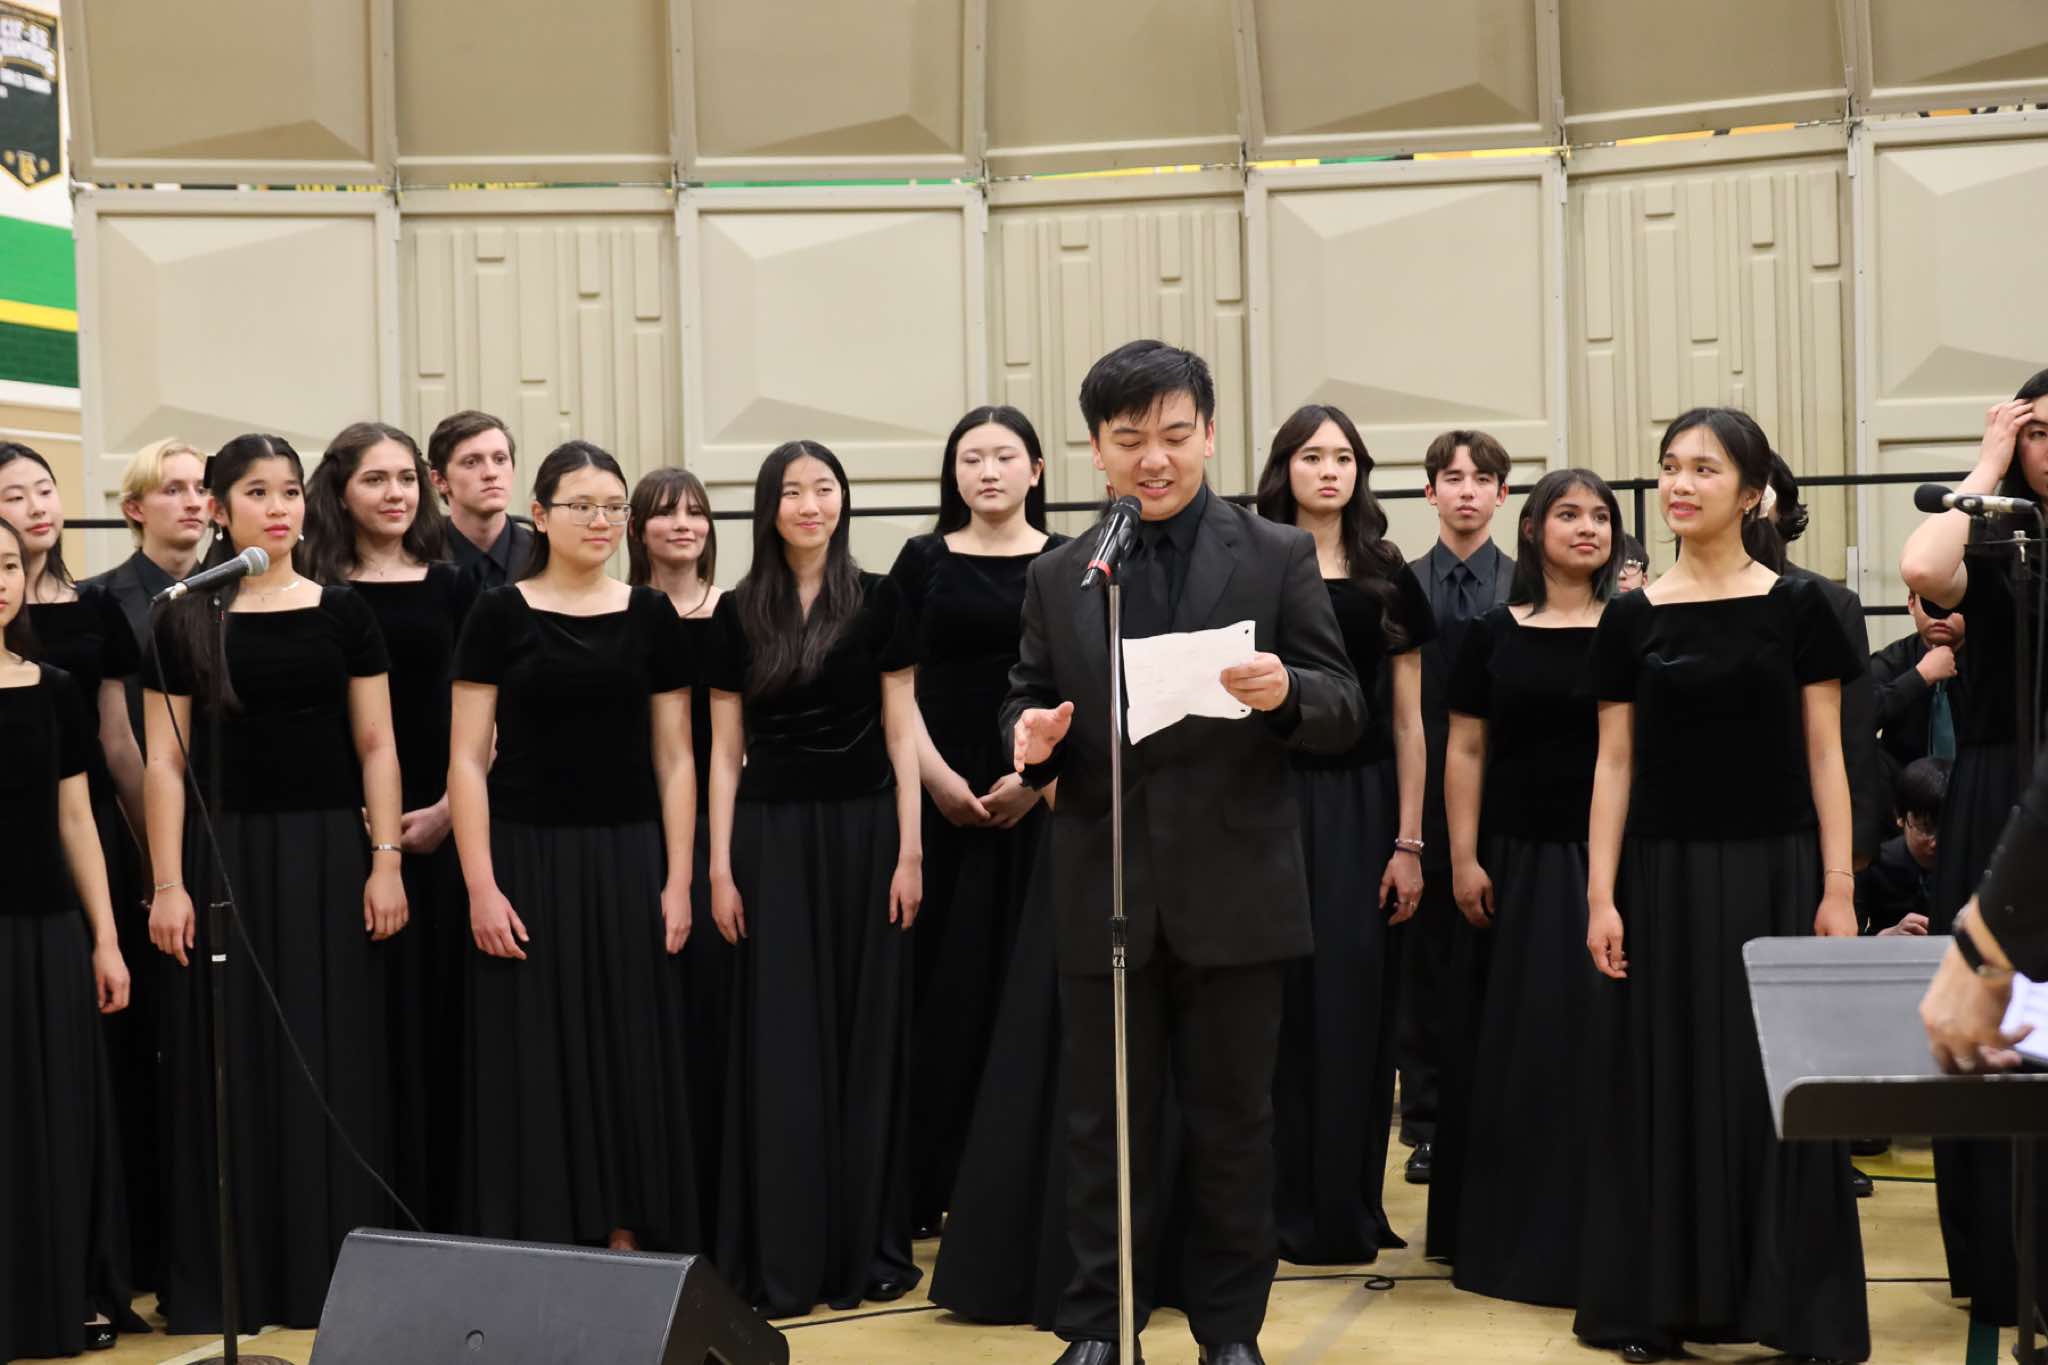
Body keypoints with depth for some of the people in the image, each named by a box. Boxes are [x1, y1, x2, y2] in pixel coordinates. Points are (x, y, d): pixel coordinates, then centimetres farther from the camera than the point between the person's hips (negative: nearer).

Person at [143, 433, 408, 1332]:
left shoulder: (342, 613, 5)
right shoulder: (186, 621, 2)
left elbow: (376, 748, 5)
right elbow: (165, 761, 0)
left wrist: (386, 861, -4)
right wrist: (168, 883, -7)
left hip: (327, 851, 1)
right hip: (224, 852, -1)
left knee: (335, 1063, 4)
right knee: (232, 1067, 2)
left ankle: (335, 1266, 14)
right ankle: (231, 1279, 11)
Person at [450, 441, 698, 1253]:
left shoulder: (650, 617, 5)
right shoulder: (500, 616, -1)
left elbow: (674, 759, 6)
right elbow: (467, 760, -3)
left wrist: (678, 882, -1)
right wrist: (480, 887, -10)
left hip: (626, 859, 2)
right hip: (529, 857, -2)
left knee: (630, 1057, 4)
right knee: (532, 1062, 1)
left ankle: (624, 1241, 13)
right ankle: (535, 1256, 10)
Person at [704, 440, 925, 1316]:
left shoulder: (876, 602, 2)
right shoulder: (738, 613, 5)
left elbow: (901, 733, 0)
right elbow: (725, 752, 5)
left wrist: (910, 851, -7)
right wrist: (719, 868, -1)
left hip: (862, 828, -1)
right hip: (772, 833, 1)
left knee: (866, 1035, 4)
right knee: (782, 1042, 1)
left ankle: (870, 1246, 13)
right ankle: (782, 1258, 6)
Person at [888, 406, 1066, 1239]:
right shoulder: (924, 561, 7)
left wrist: (1035, 776, -12)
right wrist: (940, 780, -10)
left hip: (1038, 797, 0)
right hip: (942, 793, 0)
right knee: (942, 985, -1)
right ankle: (925, 1185, 5)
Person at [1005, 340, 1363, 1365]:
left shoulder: (1279, 557, 0)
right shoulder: (1057, 578, 7)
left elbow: (1343, 714, -3)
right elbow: (1030, 706, 10)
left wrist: (1287, 692, -25)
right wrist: (1030, 738, -14)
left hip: (1233, 891, -1)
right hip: (1104, 896, 2)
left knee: (1232, 1123, 9)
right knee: (1104, 1125, 8)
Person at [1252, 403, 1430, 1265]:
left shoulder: (1388, 580, 7)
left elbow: (1408, 723, 5)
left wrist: (1409, 842, -2)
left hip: (1362, 806, 1)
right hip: (1273, 799, -1)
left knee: (1357, 1005, 1)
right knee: (1282, 1006, -2)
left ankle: (1349, 1206, 10)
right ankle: (1282, 1205, 7)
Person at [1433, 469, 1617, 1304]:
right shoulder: (1493, 635, 5)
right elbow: (1465, 752, 3)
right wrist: (1463, 860, -2)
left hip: (1610, 857, -1)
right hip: (1519, 859, 1)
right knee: (1517, 1040, 7)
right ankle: (1513, 1229, 18)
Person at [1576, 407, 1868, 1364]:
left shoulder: (1797, 607, 0)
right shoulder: (1631, 618, 4)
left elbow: (1824, 755, 0)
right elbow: (1614, 763, 5)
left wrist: (1839, 887, -7)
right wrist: (1601, 896, -2)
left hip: (1773, 871, -1)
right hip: (1664, 873, 2)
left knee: (1779, 1086, 1)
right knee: (1664, 1085, 5)